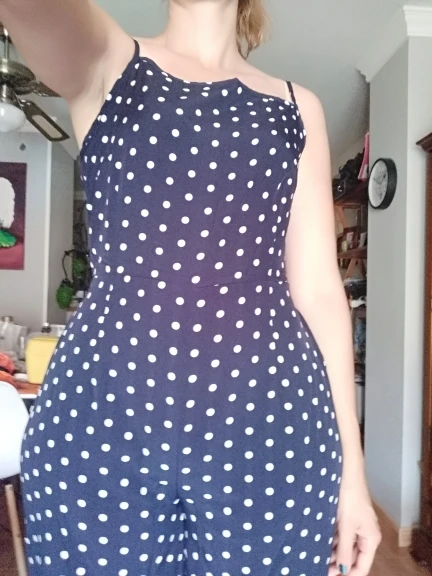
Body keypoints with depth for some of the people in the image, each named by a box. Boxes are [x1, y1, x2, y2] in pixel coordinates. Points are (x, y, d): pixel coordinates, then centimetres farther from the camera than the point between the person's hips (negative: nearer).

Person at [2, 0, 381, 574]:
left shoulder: (297, 107, 12)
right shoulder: (104, 60, 8)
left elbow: (319, 287, 6)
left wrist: (351, 465, 4)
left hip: (271, 422, 2)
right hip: (99, 416, -1)